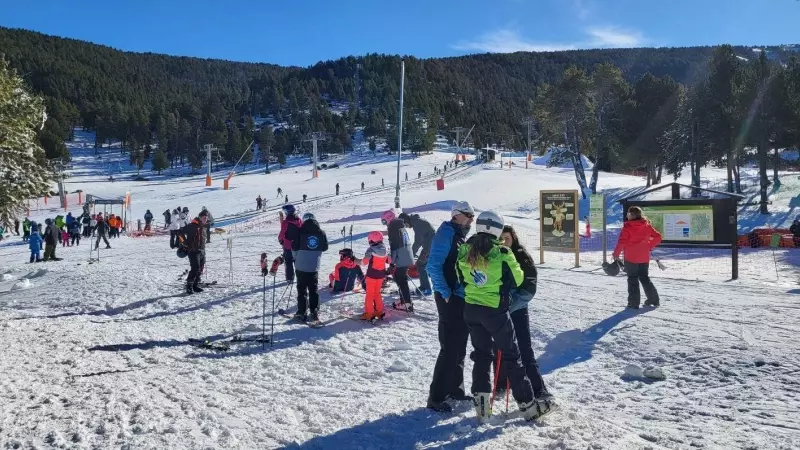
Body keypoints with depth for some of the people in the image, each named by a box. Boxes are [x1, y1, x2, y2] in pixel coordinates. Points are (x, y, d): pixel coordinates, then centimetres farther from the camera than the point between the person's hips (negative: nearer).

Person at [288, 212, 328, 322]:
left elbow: (294, 247, -6)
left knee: (302, 290, 5)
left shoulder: (300, 231, -9)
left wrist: (296, 258, 12)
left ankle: (301, 313, 4)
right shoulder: (321, 233, 0)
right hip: (315, 266, 2)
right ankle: (314, 312, 9)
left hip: (301, 266, -2)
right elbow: (325, 247, 9)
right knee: (313, 290, 11)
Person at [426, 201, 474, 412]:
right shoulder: (446, 233, -12)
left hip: (463, 299, 9)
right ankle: (436, 397, 0)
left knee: (460, 347, 16)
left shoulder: (462, 236, 15)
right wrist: (445, 293, -19)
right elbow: (433, 266, -19)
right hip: (450, 299, -9)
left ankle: (455, 389, 28)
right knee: (450, 348, -7)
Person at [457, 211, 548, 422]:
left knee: (481, 354, 17)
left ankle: (481, 403, 15)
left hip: (470, 309, 5)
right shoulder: (502, 253, -18)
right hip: (495, 311, -5)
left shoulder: (464, 252, -4)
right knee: (511, 356, 8)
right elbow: (517, 279, -6)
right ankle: (527, 404, 16)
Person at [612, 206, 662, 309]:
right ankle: (654, 299, 22)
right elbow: (657, 237, 7)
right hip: (644, 258, 5)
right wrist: (649, 246, 17)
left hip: (631, 258, -5)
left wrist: (616, 254, -9)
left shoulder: (627, 227, -13)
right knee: (644, 278, 19)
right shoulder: (647, 225, 3)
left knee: (633, 279, 3)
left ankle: (634, 302, 2)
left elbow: (622, 242, -17)